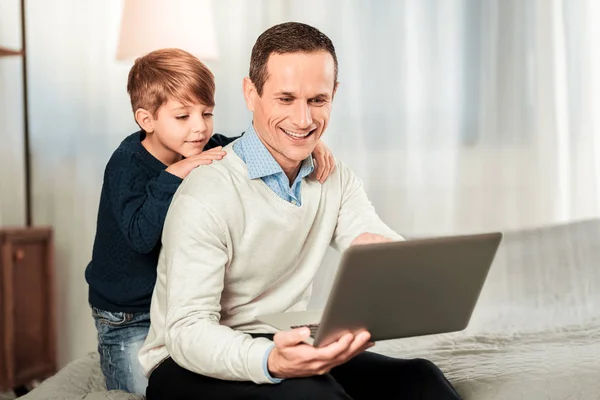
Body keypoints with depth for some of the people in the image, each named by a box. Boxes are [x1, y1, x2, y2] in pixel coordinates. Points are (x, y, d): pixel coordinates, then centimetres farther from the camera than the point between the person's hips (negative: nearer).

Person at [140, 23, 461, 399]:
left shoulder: (337, 180, 4)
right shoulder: (207, 196, -19)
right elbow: (186, 331, -25)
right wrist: (271, 362, -44)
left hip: (286, 350, 6)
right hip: (194, 367, -5)